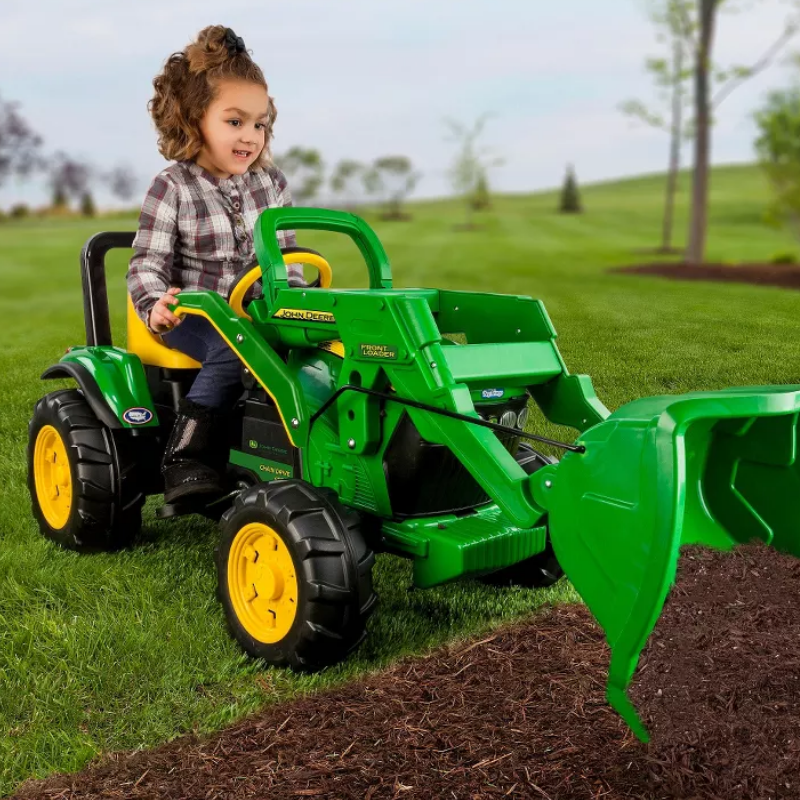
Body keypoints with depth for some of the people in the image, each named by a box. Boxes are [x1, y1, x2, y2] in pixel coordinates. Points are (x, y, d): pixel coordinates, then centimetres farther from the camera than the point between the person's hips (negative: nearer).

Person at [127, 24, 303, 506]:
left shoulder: (271, 183, 8)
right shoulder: (173, 188, -5)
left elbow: (286, 252, 15)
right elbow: (148, 262, -7)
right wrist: (155, 305, -27)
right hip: (194, 315, -4)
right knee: (233, 354, -34)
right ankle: (186, 456, -25)